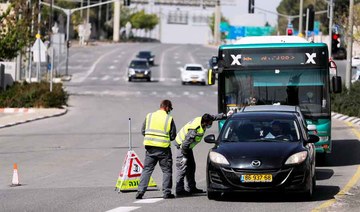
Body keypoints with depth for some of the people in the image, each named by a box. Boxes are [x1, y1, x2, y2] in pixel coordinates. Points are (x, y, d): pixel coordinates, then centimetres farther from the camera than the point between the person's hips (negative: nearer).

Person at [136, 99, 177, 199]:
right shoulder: (169, 119, -6)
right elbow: (173, 136, -3)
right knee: (167, 170, 8)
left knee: (147, 169, 9)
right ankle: (167, 192, 6)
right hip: (163, 149, -3)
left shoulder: (149, 116, 3)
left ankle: (140, 191, 2)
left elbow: (143, 131, 7)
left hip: (150, 147, 3)